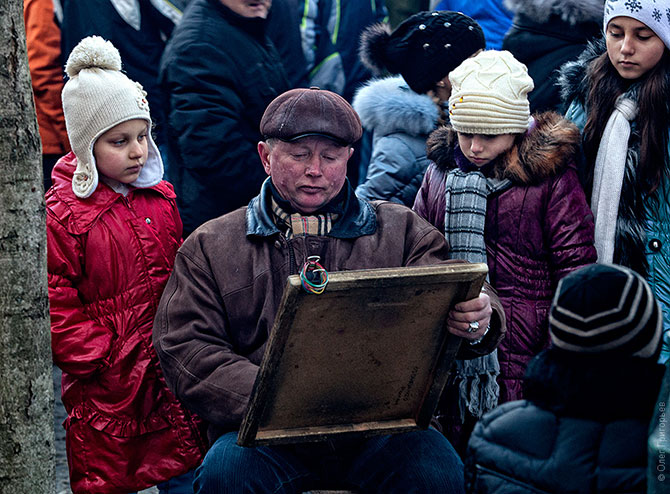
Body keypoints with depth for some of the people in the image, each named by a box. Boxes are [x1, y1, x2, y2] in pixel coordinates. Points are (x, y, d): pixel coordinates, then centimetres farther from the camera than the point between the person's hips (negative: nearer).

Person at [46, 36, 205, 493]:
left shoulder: (161, 197, 7)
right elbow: (55, 306, -12)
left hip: (173, 370, 5)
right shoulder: (62, 213, -12)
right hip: (107, 385, -5)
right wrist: (103, 357, -15)